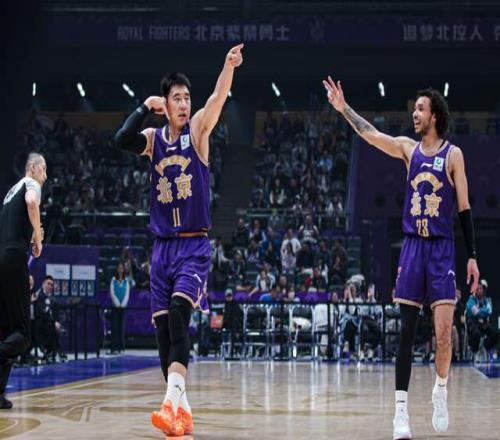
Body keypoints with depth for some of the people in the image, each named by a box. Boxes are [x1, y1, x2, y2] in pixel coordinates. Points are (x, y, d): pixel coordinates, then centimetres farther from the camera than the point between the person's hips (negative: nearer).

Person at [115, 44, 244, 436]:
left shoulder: (198, 130, -1)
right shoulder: (153, 138, 7)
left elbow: (218, 99, -19)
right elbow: (122, 139, -13)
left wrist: (229, 67, -36)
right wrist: (145, 107, -8)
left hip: (194, 246, -4)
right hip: (163, 246, 5)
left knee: (178, 313, -24)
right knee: (163, 327, 3)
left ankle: (172, 403, -33)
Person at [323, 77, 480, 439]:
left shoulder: (453, 154, -1)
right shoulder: (409, 149, 9)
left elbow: (464, 208, -1)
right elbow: (370, 134, 1)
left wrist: (472, 256, -3)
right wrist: (344, 108, -11)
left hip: (442, 248, -3)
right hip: (413, 246, 3)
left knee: (444, 330, -10)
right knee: (406, 331, -2)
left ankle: (441, 390, 15)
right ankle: (401, 409, -2)